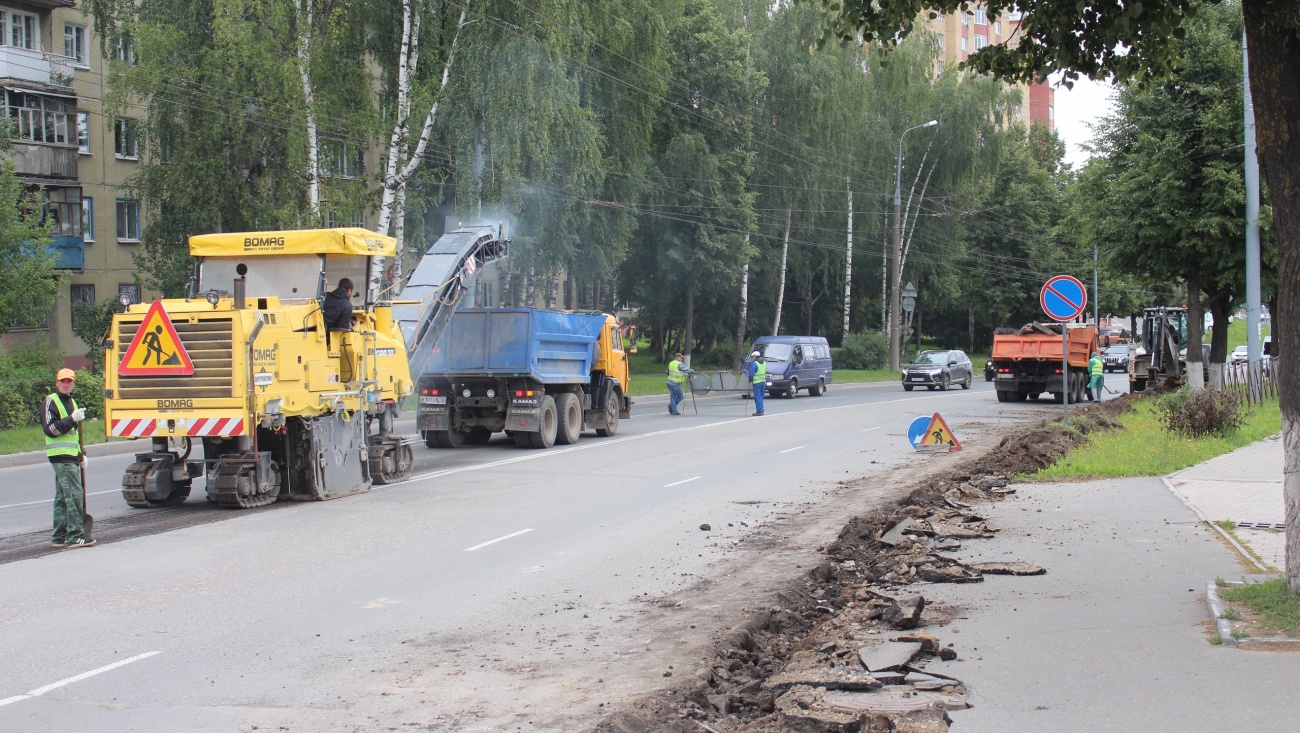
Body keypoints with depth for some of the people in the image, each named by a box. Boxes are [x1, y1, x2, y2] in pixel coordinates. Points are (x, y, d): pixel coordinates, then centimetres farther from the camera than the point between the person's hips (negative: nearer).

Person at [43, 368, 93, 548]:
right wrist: (72, 419, -22)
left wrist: (81, 454, 22)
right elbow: (50, 429, -16)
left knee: (63, 496, 11)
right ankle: (75, 536, -16)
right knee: (74, 494, -15)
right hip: (61, 456, -9)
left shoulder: (71, 402, 21)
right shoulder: (50, 401, -6)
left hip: (72, 456, 9)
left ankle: (59, 536, 15)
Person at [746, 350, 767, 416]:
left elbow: (751, 374, -15)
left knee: (757, 397, -4)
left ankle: (759, 411, -6)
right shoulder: (764, 363, 12)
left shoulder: (754, 363, -14)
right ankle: (761, 410, 19)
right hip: (763, 381, 8)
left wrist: (750, 380, 1)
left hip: (756, 382, -8)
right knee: (761, 397, 15)